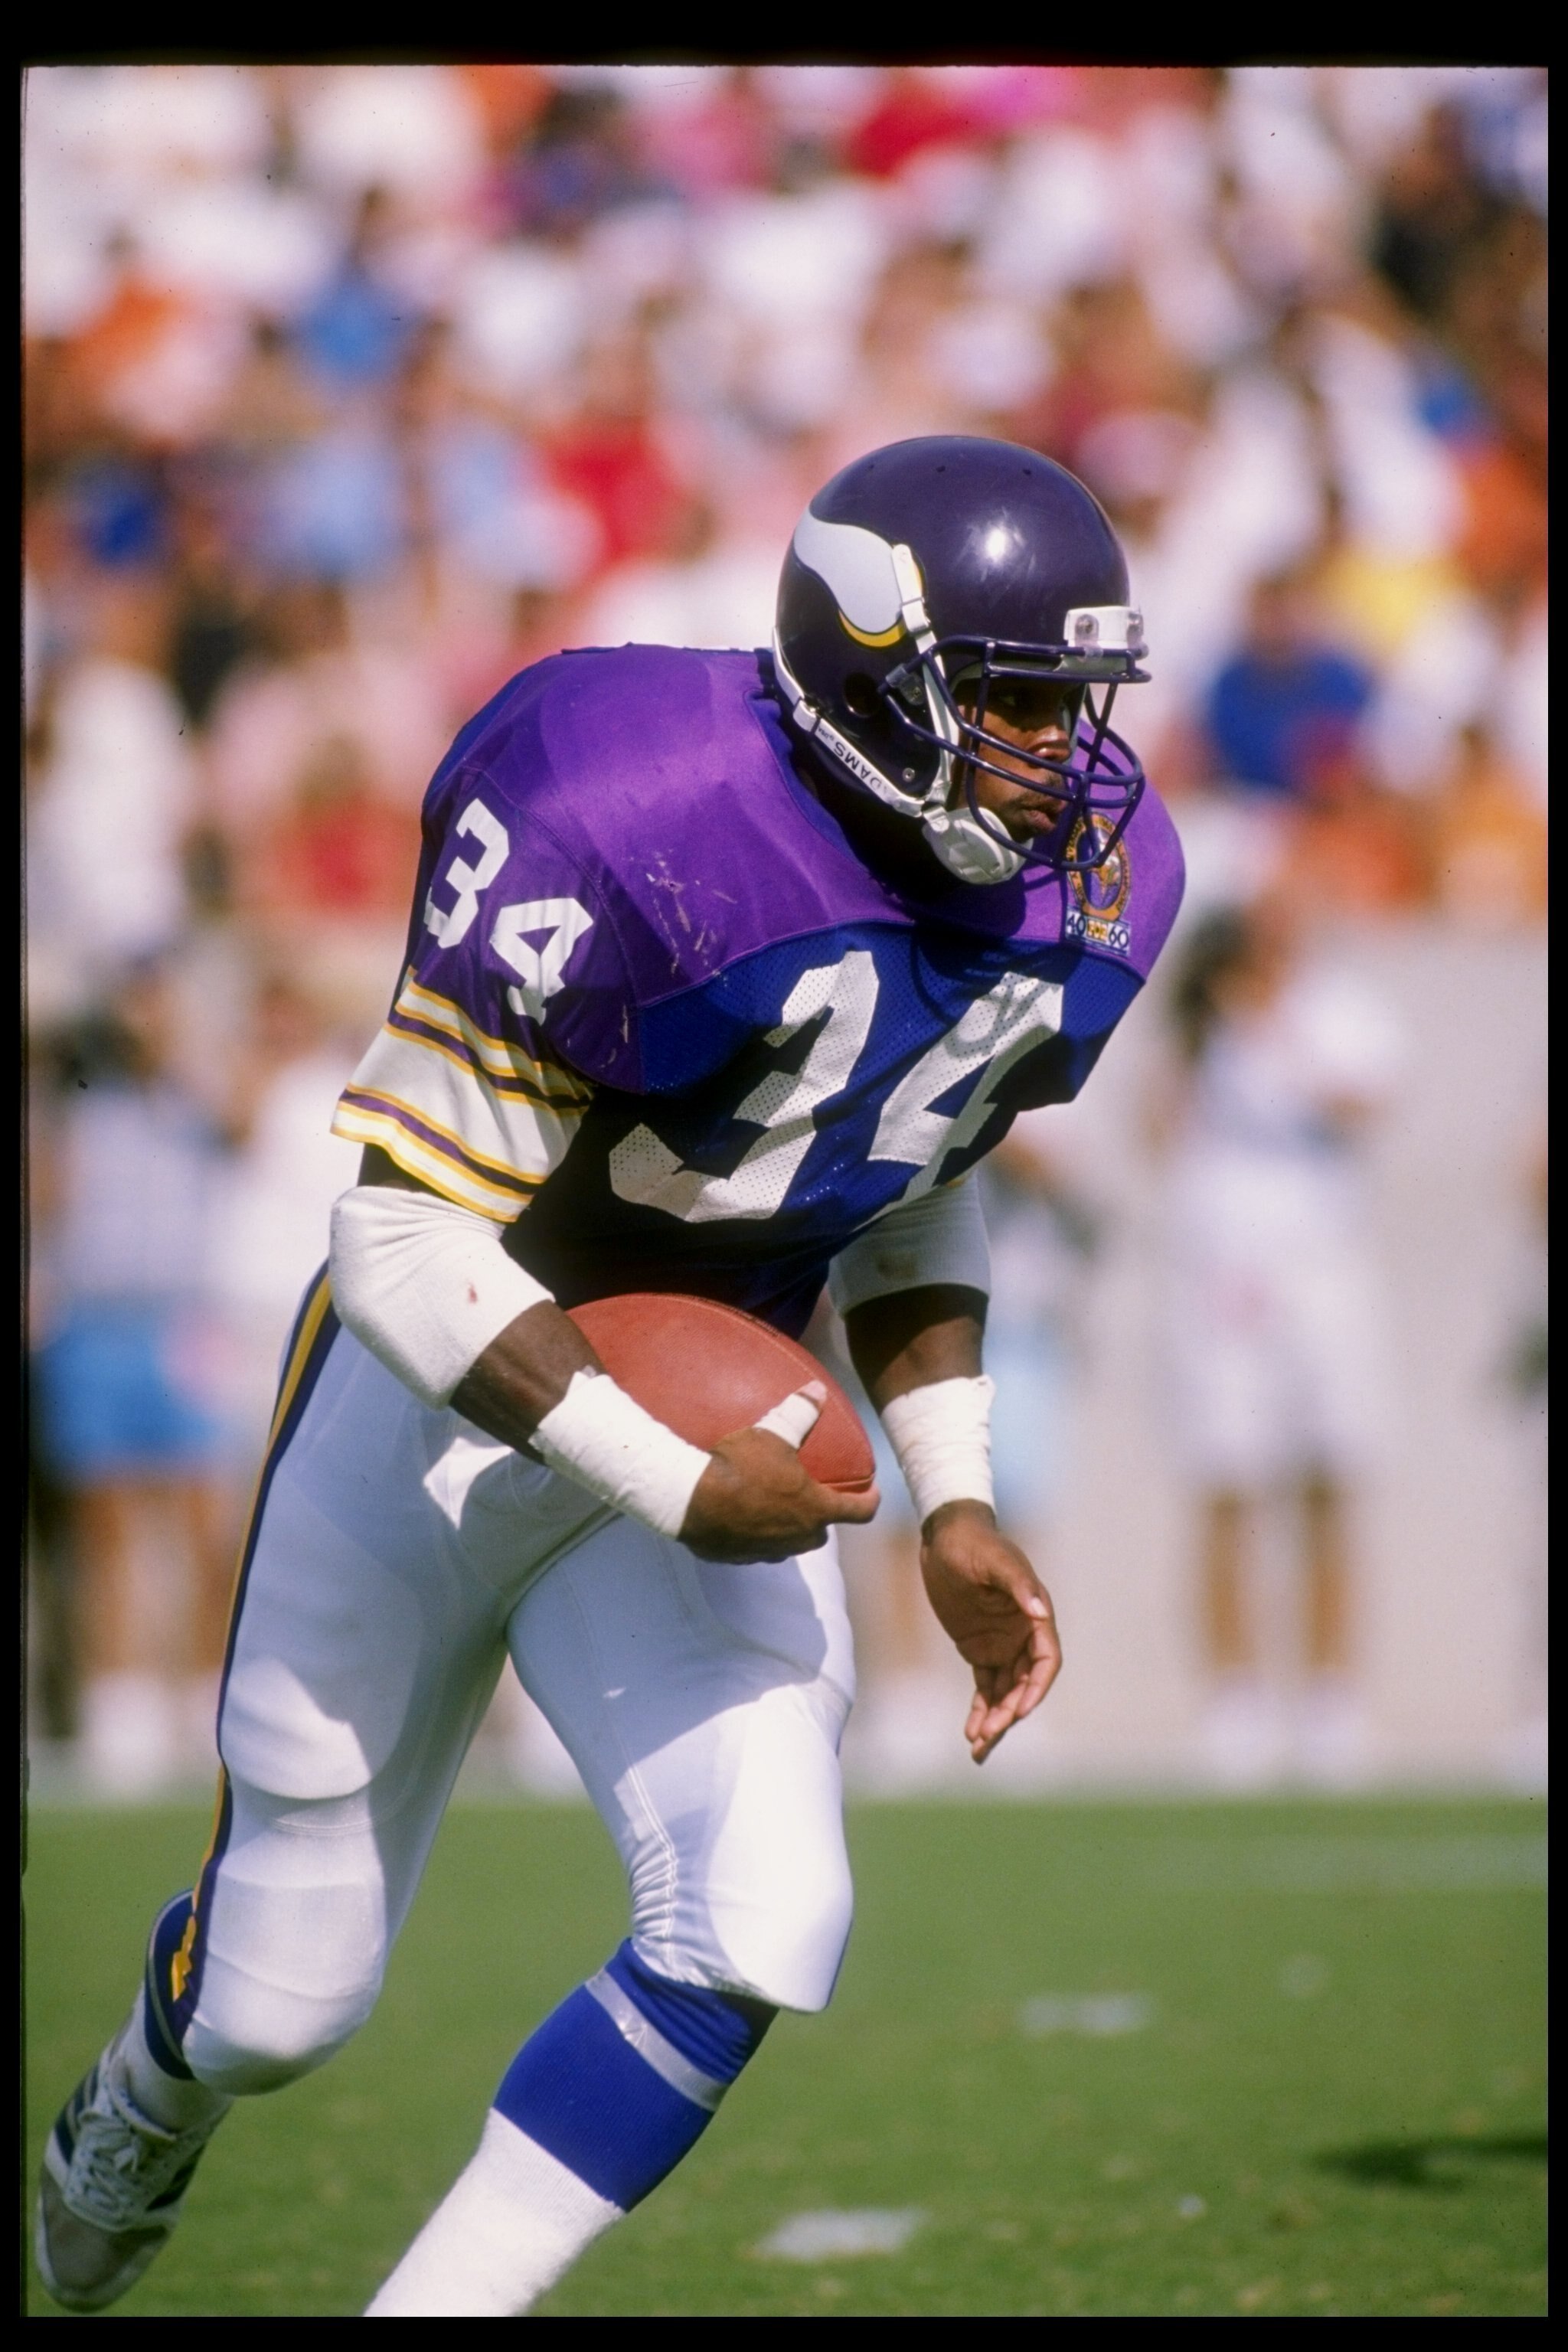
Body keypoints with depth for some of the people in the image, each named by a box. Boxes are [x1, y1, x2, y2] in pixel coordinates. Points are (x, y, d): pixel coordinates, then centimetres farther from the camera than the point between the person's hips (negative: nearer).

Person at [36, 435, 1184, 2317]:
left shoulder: (1089, 886, -7)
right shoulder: (635, 838, -30)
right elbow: (407, 1250, -26)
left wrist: (953, 1503, 2)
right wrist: (679, 1491, -25)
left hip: (710, 1431, 5)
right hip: (443, 1411, -5)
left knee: (759, 1932, -16)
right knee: (285, 1997, 9)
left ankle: (437, 2299, -1)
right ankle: (137, 2122, 48)